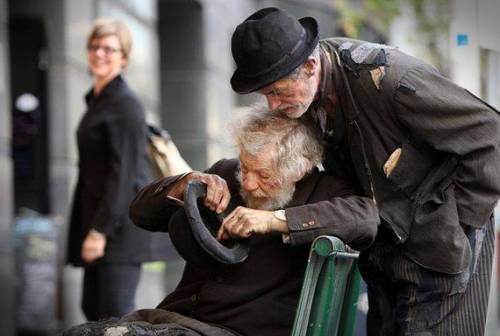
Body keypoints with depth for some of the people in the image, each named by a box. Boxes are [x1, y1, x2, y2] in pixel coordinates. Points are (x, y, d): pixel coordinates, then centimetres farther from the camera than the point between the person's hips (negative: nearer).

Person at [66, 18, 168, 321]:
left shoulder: (125, 103, -12)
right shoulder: (96, 101, 17)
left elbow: (123, 171, -17)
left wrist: (100, 230, -20)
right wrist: (89, 226, 17)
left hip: (123, 221, -9)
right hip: (99, 217, 9)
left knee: (116, 310, -11)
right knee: (93, 308, 10)